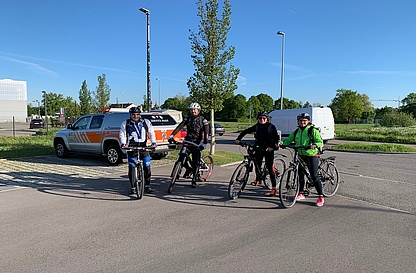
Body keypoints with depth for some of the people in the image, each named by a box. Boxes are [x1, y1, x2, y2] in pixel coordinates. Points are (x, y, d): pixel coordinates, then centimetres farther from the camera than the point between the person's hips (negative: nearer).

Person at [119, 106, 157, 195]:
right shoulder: (125, 124, 6)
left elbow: (151, 133, 9)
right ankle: (133, 187, 10)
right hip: (131, 148, -1)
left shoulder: (146, 122, 8)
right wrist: (123, 144, -13)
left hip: (143, 147, 1)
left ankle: (147, 186, 14)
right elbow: (122, 135, 4)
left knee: (147, 167, 1)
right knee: (132, 168, -1)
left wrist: (153, 142, -5)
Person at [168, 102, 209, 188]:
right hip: (188, 141, 3)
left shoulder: (203, 120, -1)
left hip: (197, 142, -3)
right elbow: (179, 127, -5)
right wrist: (171, 135, -19)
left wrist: (205, 142, -26)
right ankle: (188, 169, 19)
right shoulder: (187, 119, 7)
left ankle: (194, 180, 6)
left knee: (195, 163, -6)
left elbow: (206, 132, -11)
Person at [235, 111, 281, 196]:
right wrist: (238, 138, 1)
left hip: (268, 149, -4)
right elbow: (245, 131, 11)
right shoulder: (256, 126, 6)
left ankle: (273, 188, 0)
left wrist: (272, 147, -26)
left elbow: (276, 137, -11)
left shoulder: (271, 127, -5)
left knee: (270, 168, -5)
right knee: (257, 164, 3)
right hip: (259, 148, 4)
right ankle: (258, 179, 32)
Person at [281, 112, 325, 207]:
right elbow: (288, 140, 9)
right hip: (301, 156, 6)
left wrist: (315, 145, -35)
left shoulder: (313, 130, -6)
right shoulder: (296, 132, 10)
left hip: (312, 156, -5)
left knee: (314, 176, -9)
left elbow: (320, 141, -13)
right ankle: (301, 193, 28)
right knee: (300, 174, 12)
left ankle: (321, 197, -2)